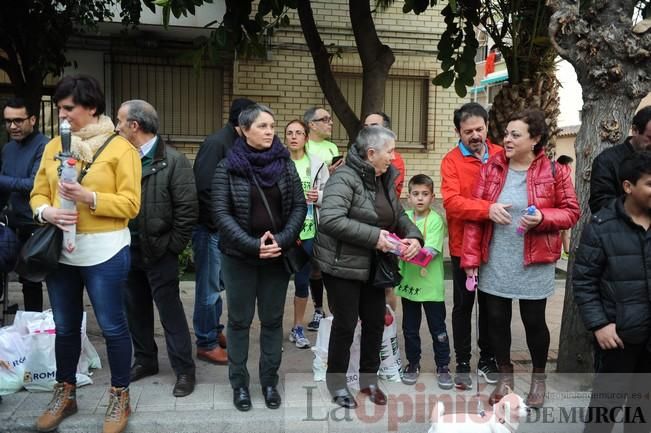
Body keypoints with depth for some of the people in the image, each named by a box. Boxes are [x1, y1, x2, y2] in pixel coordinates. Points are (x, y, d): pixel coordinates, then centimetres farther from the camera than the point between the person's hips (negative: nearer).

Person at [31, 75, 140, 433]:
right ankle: (65, 393, 34)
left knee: (112, 326, 4)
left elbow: (130, 204, -11)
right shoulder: (54, 146, 9)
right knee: (65, 327, 16)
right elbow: (38, 193, 9)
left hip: (104, 252, -5)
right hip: (60, 250, 5)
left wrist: (89, 198, -23)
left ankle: (120, 397, 21)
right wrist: (46, 212, -12)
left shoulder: (120, 148, -7)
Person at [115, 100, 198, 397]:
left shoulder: (174, 161, -11)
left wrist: (172, 247, -12)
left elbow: (187, 210, -12)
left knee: (170, 312, 1)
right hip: (129, 249, 6)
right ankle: (145, 360, 33)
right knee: (136, 309, 16)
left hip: (159, 252, -6)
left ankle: (184, 370, 13)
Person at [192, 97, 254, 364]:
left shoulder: (237, 145, 10)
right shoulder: (216, 143, -16)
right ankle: (206, 344, 12)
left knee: (216, 284, 19)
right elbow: (204, 189, -22)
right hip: (210, 228, -8)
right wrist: (218, 224, -17)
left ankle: (215, 331, 33)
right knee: (209, 287, 1)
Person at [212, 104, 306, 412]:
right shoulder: (227, 168, -5)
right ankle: (239, 383, 22)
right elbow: (221, 213, -10)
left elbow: (299, 205, 1)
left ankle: (269, 381, 25)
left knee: (272, 320, 11)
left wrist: (283, 240, -13)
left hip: (277, 256, 2)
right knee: (239, 320, 9)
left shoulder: (284, 164, 2)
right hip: (239, 257, -2)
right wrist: (253, 245, -19)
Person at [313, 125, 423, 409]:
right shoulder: (344, 178, -20)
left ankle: (368, 379, 32)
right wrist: (374, 236, -30)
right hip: (342, 266, -8)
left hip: (372, 266, 8)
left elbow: (399, 215, 15)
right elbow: (329, 220, -33)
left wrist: (413, 237, -7)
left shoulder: (384, 179, 8)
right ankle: (337, 382, 24)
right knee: (345, 324, 3)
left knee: (375, 322, 13)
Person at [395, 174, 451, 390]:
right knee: (410, 328, 15)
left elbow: (432, 250, -20)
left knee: (438, 328, 8)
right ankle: (413, 364, 31)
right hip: (408, 282, 4)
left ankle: (443, 366, 23)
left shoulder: (436, 220, -10)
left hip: (431, 284, -3)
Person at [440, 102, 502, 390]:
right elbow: (451, 202, -22)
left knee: (490, 304, 15)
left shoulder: (501, 156, 2)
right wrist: (487, 209, -35)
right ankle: (463, 363, 20)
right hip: (463, 246, -3)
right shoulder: (451, 161, -9)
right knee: (463, 305, 8)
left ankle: (487, 359, 31)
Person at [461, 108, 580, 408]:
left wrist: (543, 217, -22)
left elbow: (571, 212, -1)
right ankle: (505, 376, 32)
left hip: (534, 263, -2)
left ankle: (539, 378, 34)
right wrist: (471, 258, -5)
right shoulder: (490, 168, -1)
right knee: (496, 319, 10)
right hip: (495, 262, 2)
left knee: (534, 321, 10)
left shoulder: (554, 172, -6)